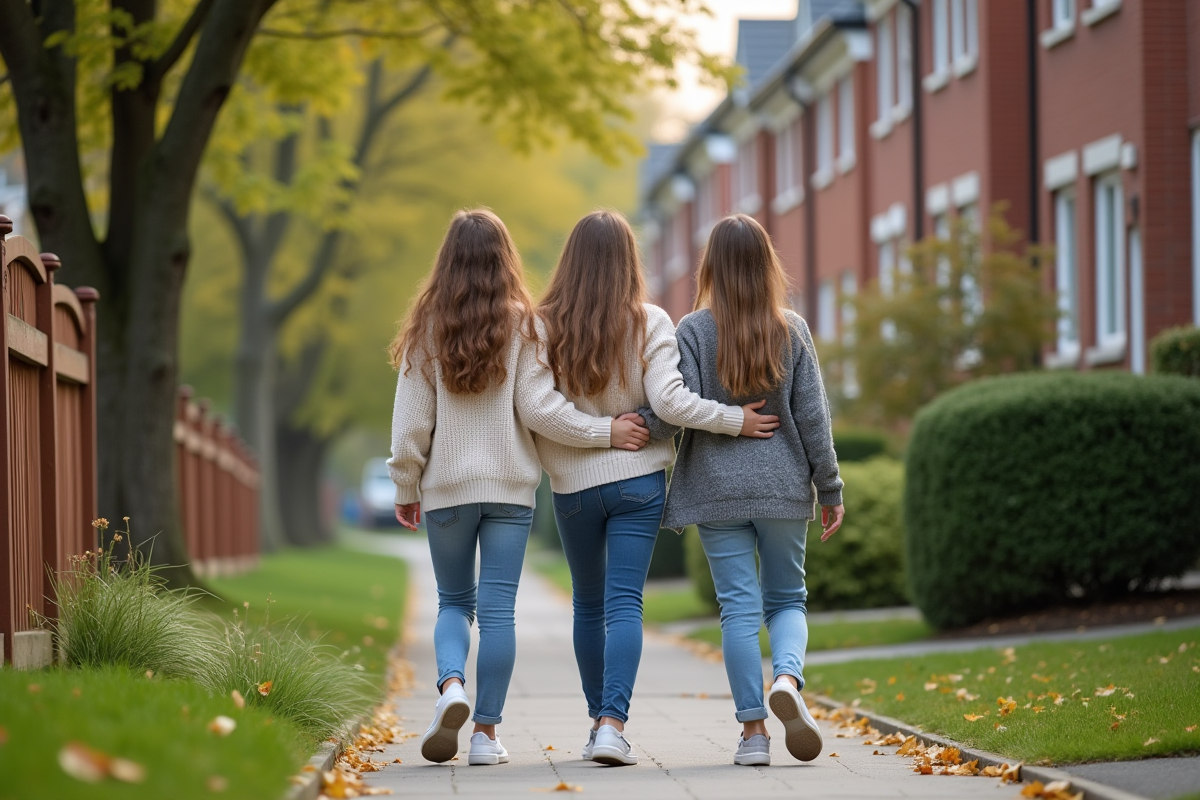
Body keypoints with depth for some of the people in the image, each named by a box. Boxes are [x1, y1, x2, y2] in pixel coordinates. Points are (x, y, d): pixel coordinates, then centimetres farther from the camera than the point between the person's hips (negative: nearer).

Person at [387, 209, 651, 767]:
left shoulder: (426, 328, 0)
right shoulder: (522, 325, -3)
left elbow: (410, 420, 2)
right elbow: (538, 408, -10)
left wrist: (406, 488, 11)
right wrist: (605, 432, -2)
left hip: (446, 487, 1)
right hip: (510, 485, -1)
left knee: (453, 601, 15)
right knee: (497, 608, 2)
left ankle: (450, 685, -13)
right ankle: (486, 732, 1)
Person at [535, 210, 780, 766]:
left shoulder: (545, 327, -5)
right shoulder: (649, 324, -8)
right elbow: (670, 402, -15)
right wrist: (736, 419, -6)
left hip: (572, 485, 1)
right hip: (637, 478, -1)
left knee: (588, 602, 17)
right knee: (624, 604, -3)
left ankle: (599, 720, 23)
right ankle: (613, 724, -18)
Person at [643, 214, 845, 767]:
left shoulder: (693, 331, -6)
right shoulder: (792, 330, 0)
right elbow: (813, 417, 1)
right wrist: (830, 490, 7)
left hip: (717, 489, -1)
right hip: (783, 487, 1)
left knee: (739, 606, 3)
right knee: (786, 599, 14)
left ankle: (753, 730, 1)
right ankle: (787, 678, -15)